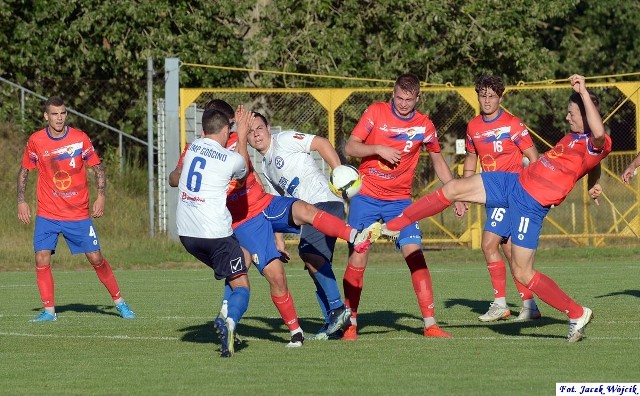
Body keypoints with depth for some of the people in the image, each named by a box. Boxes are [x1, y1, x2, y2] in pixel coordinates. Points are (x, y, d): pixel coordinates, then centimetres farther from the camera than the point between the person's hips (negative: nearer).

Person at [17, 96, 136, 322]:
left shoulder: (80, 138, -5)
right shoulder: (36, 141, -3)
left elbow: (98, 168, 3)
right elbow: (24, 171, 10)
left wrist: (101, 196, -9)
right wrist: (21, 201, 2)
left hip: (78, 214, -1)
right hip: (47, 214, 1)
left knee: (95, 258, 0)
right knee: (42, 259, -12)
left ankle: (119, 301, 16)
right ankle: (49, 310, -2)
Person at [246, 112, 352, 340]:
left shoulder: (284, 140, 0)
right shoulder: (265, 167, 24)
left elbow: (321, 143, -9)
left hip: (324, 200, -9)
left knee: (309, 252, -25)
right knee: (314, 265, 5)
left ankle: (337, 308, -26)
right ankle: (332, 323, 6)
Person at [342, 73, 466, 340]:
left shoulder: (424, 125, 1)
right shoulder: (376, 112, -4)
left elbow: (438, 162, 16)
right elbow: (350, 148, -6)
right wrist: (379, 149, -23)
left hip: (400, 200, 1)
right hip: (366, 196, -1)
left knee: (414, 254, -11)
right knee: (357, 255, -5)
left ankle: (430, 325, -9)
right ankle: (350, 325, 6)